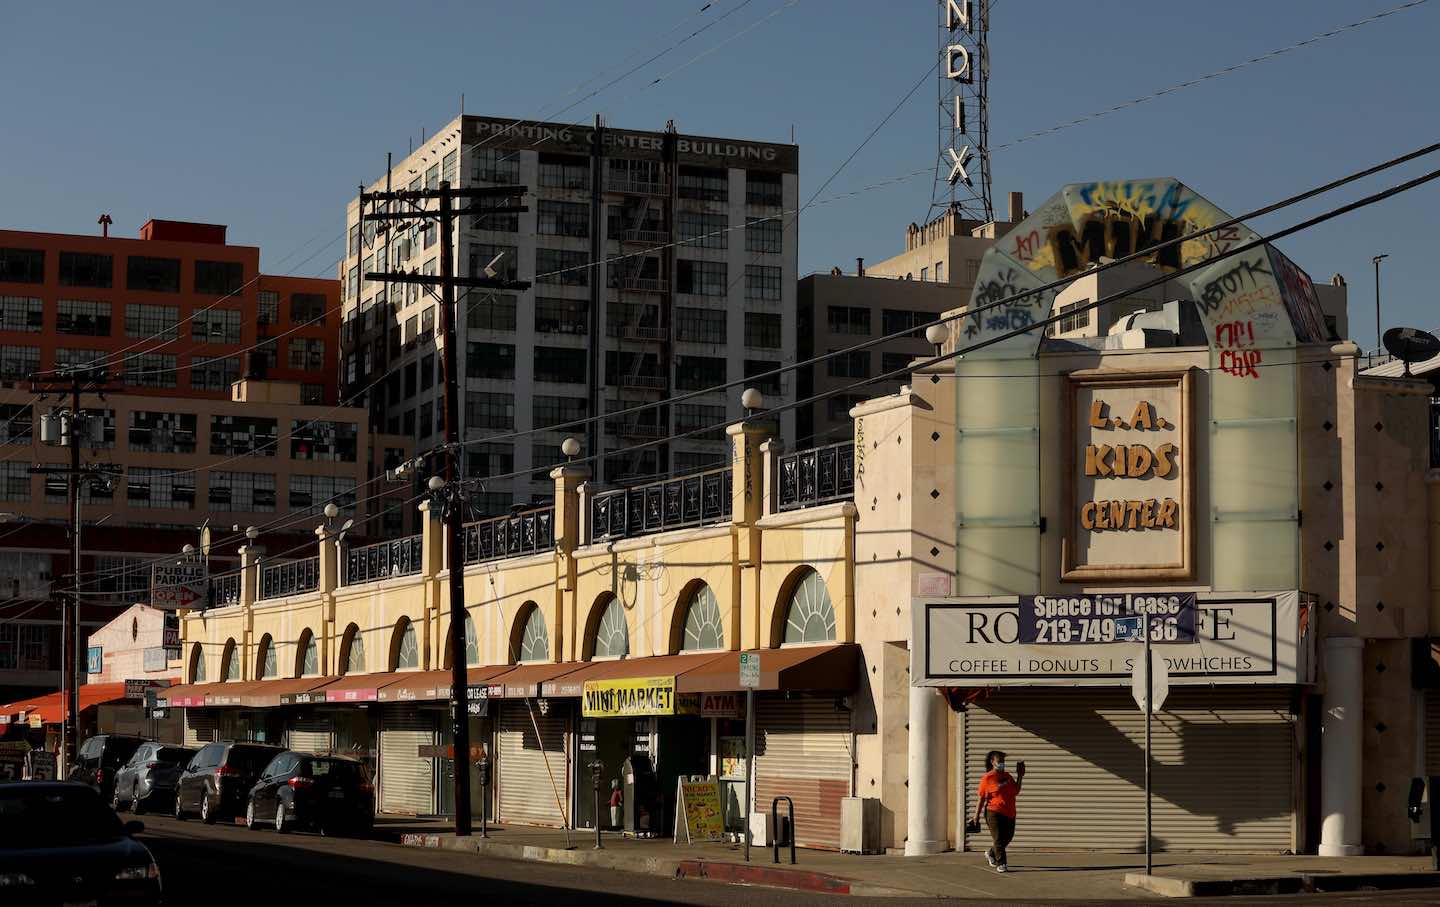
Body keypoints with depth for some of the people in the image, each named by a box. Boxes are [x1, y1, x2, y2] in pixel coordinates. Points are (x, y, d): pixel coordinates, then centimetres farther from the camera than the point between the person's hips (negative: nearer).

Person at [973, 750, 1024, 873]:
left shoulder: (1007, 776, 12)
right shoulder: (987, 778, -5)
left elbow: (1016, 792, 19)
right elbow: (981, 799, -4)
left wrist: (1019, 777, 12)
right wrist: (976, 816, -5)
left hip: (1009, 813, 6)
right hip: (994, 813, -6)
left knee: (1007, 837, 15)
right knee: (998, 839, -6)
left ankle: (991, 854, 37)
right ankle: (1001, 864, 0)